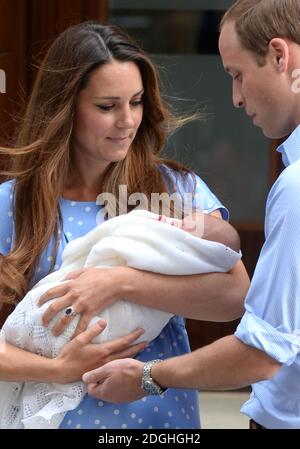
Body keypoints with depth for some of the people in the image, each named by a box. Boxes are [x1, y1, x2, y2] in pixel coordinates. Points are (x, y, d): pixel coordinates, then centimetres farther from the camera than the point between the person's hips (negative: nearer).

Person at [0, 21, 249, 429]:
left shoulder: (179, 189, -4)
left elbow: (235, 296, -17)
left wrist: (121, 283, -23)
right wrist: (59, 369, -21)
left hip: (164, 413, 1)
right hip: (62, 414, 0)